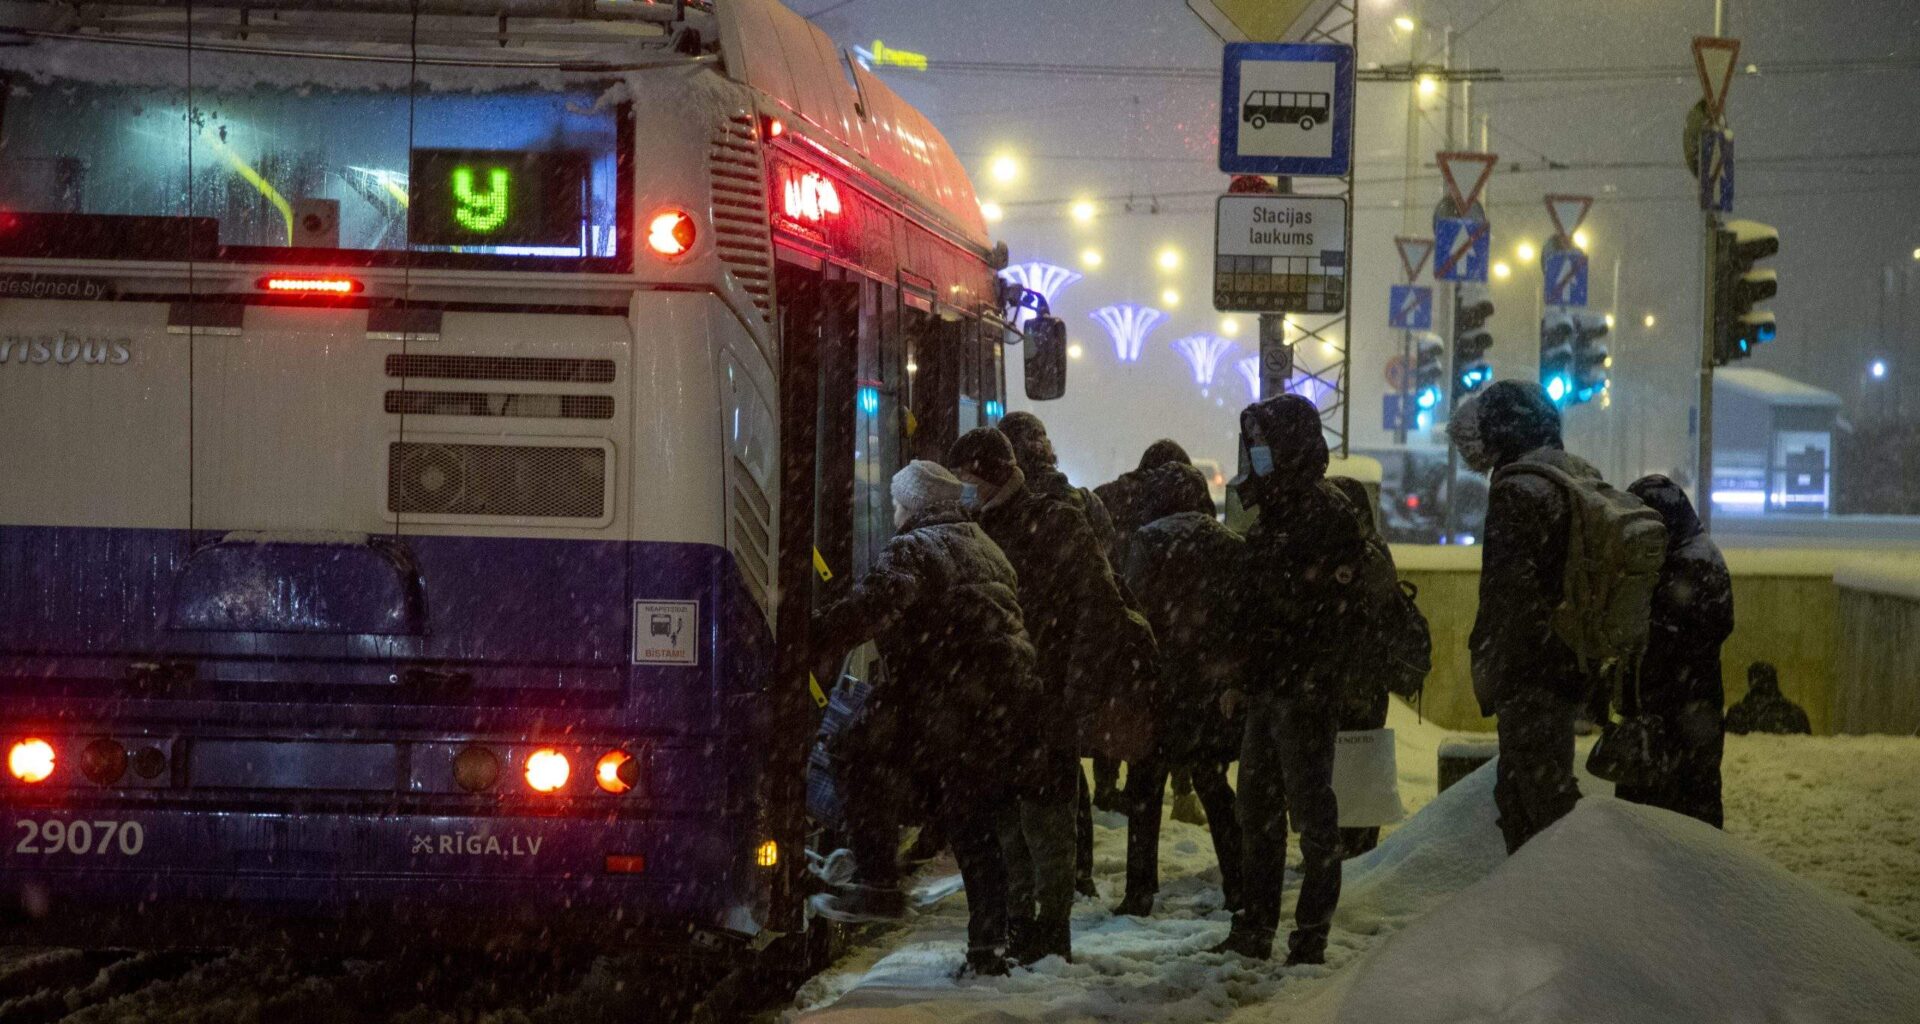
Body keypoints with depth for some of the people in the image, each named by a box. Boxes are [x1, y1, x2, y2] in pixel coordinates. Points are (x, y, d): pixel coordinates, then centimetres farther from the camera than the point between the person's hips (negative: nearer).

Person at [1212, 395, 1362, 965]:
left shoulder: (1327, 515, -12)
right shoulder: (1271, 516, 17)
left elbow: (1321, 613, -19)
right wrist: (1241, 677, 18)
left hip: (1305, 692, -10)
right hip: (1266, 692, 10)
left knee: (1311, 812, -2)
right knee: (1258, 813, 14)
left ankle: (1310, 939, 3)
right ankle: (1253, 933, 22)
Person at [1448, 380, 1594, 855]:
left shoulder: (1516, 489, -16)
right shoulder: (1585, 478, 13)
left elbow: (1510, 587, -21)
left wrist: (1488, 664, -15)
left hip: (1532, 672, -10)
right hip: (1576, 663, 10)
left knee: (1545, 797, -6)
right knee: (1514, 790, 20)